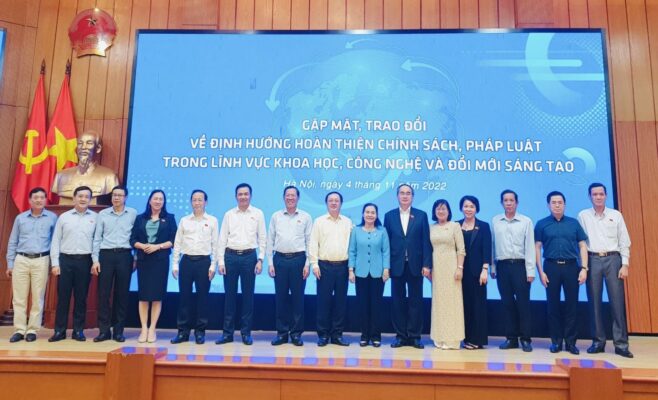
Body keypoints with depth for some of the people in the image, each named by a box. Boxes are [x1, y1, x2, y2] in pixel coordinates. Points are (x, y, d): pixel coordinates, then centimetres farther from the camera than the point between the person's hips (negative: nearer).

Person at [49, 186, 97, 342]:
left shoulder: (95, 217, 4)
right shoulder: (63, 217, 6)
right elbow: (55, 241, 5)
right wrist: (55, 263, -1)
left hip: (85, 261, -1)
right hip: (65, 259, 1)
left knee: (81, 297, 5)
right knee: (63, 296, 4)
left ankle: (78, 330, 14)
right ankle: (60, 330, 14)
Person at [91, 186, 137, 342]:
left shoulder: (133, 214, 4)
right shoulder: (102, 214, 7)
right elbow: (97, 238, 7)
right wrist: (95, 260, 0)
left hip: (124, 255, -1)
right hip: (106, 255, 1)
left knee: (122, 294, 4)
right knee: (103, 293, 1)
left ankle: (118, 330, 14)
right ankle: (104, 330, 11)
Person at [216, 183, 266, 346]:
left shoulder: (258, 214, 4)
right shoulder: (228, 214, 7)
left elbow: (262, 238, 3)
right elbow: (223, 238, 6)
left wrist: (260, 260, -4)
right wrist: (221, 261, 0)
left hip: (249, 256, -1)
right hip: (230, 256, 1)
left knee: (248, 295, 5)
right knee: (229, 295, 6)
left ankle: (246, 332, 15)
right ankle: (227, 332, 16)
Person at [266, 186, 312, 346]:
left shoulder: (305, 217, 4)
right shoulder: (276, 216, 8)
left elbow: (309, 242, 2)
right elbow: (270, 240, 8)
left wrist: (307, 264, -4)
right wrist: (270, 263, 2)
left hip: (298, 259, -1)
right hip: (280, 259, 2)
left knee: (297, 297, 3)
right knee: (280, 297, 6)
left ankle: (296, 333, 15)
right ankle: (282, 332, 16)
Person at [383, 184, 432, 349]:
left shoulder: (421, 215, 5)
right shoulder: (389, 216, 7)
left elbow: (426, 242, 1)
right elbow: (386, 242, 4)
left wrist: (426, 265, -6)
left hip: (415, 265, 0)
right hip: (397, 265, 1)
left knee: (415, 301, 5)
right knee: (398, 301, 6)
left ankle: (414, 336, 14)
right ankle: (400, 335, 15)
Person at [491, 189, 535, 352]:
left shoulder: (526, 221, 0)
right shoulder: (495, 221, 6)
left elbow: (530, 247, -2)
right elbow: (492, 245, 7)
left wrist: (530, 271, -6)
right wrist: (492, 268, 6)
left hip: (520, 265, -2)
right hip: (502, 266, 2)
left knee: (523, 303, 1)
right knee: (507, 303, 8)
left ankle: (525, 339, 11)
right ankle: (511, 338, 17)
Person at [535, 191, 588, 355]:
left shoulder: (574, 223, 8)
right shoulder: (542, 224, 4)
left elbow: (582, 246, 7)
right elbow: (537, 248, 1)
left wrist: (584, 268, -3)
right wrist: (540, 271, -5)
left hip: (571, 266, 1)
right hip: (551, 266, -1)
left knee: (572, 304, 3)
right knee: (553, 305, 5)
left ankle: (570, 341, 14)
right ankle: (556, 341, 15)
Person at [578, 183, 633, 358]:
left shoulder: (616, 215, 9)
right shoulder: (583, 215, 6)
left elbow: (624, 241, 7)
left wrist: (625, 264, -2)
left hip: (613, 259, 0)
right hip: (593, 260, 0)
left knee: (617, 301, -2)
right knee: (594, 302, 3)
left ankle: (621, 344, 4)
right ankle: (598, 341, 12)